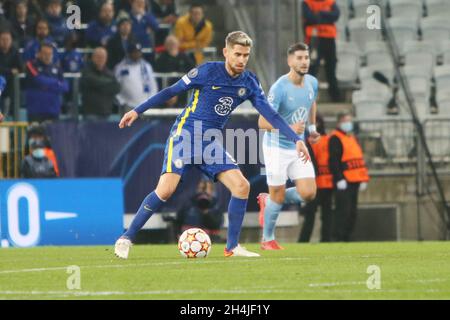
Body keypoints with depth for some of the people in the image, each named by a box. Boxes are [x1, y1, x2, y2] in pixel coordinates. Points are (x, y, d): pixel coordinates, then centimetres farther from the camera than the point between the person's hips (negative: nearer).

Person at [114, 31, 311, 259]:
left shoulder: (249, 83, 3)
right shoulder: (209, 71, -10)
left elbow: (270, 114, 2)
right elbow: (172, 91, -3)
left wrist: (296, 139, -7)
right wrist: (138, 111, -4)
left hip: (211, 143, 5)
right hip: (185, 135, -5)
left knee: (241, 186, -9)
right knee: (166, 189, -20)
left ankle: (232, 247, 3)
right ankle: (126, 238, -7)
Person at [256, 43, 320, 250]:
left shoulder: (312, 83, 0)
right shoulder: (279, 88, -21)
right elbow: (263, 122, -23)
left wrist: (312, 128, 15)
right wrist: (290, 128, -35)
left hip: (298, 148, 6)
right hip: (277, 148, -6)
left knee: (308, 194, -6)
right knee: (278, 197, 0)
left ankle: (267, 200, 20)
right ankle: (267, 240, 22)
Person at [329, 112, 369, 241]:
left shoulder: (352, 138, 22)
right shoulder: (335, 138, -7)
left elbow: (359, 159, 25)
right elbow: (334, 161, -15)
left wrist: (363, 178, 18)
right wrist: (339, 179, -21)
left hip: (353, 181, 9)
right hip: (343, 182, -9)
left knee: (352, 212, 10)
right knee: (343, 210, -13)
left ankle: (347, 237, 16)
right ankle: (339, 238, -12)